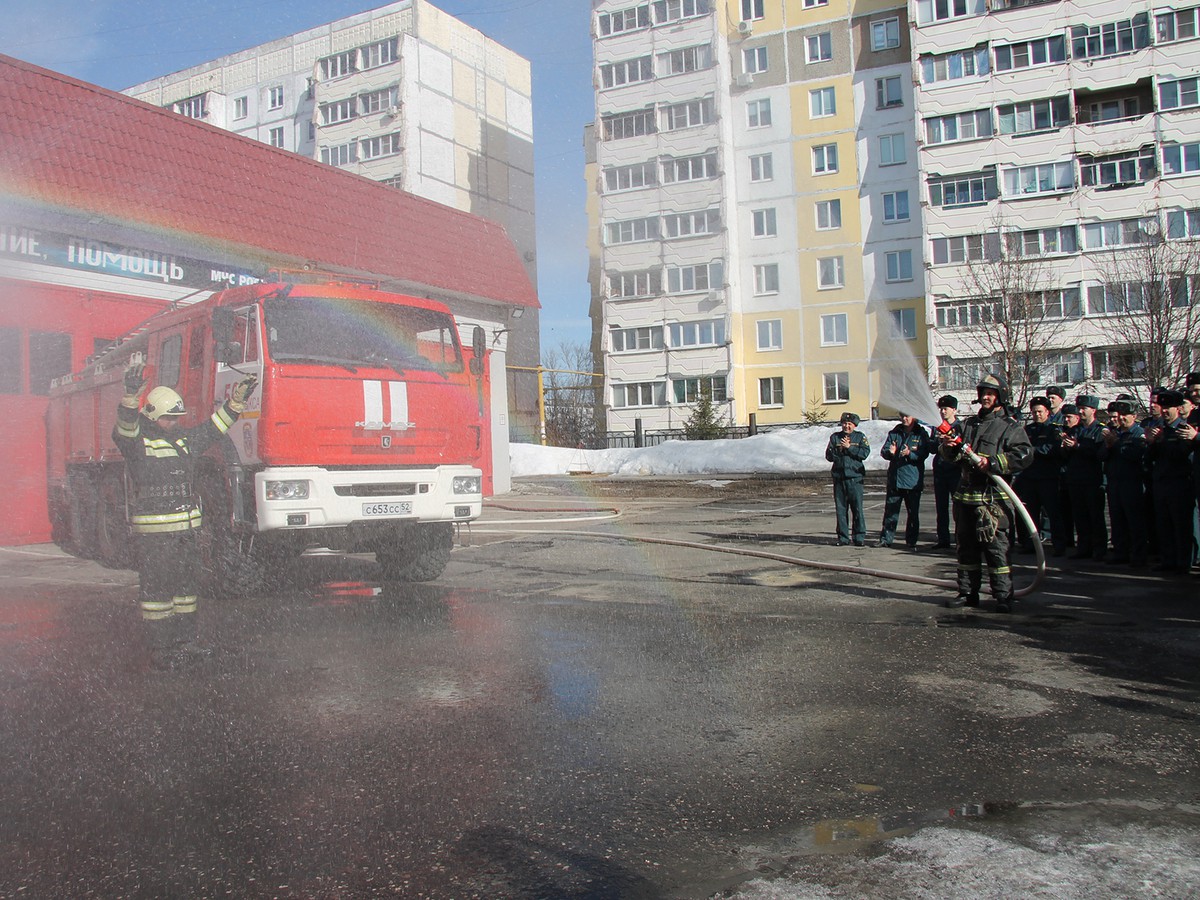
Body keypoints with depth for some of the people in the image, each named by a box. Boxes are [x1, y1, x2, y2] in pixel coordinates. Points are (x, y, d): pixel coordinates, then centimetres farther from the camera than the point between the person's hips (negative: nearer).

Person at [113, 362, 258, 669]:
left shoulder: (184, 439, 15)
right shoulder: (137, 441, -6)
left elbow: (212, 429, 24)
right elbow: (124, 429, -27)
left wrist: (236, 401, 17)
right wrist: (131, 394, -44)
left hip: (187, 528, 8)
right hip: (154, 531, -7)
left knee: (187, 585, 13)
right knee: (157, 589, -2)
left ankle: (185, 642, 24)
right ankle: (160, 649, 4)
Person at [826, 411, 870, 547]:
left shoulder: (860, 436, 7)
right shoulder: (835, 437, 11)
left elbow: (865, 453, -7)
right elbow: (829, 456, 6)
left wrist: (849, 447, -12)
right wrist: (839, 450, -10)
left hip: (855, 476, -2)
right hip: (839, 477, 2)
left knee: (857, 507, -4)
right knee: (841, 508, 4)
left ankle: (859, 537, 2)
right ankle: (843, 537, 11)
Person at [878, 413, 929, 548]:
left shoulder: (921, 434, 3)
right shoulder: (894, 433, 12)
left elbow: (924, 454, -7)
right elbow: (883, 451, 5)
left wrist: (909, 453, -25)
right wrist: (890, 452, -17)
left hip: (913, 481, -2)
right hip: (894, 480, 2)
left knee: (913, 512, 4)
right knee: (890, 511, 1)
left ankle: (911, 541, 12)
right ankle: (886, 539, 5)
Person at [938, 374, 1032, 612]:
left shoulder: (1010, 427, -1)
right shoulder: (969, 424, 17)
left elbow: (1024, 454, -14)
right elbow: (953, 456, 19)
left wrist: (993, 462, -21)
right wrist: (948, 447, -5)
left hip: (994, 497, -6)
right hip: (966, 495, 6)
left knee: (997, 547, -6)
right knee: (966, 545, 11)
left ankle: (1004, 595, 0)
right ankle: (968, 592, 20)